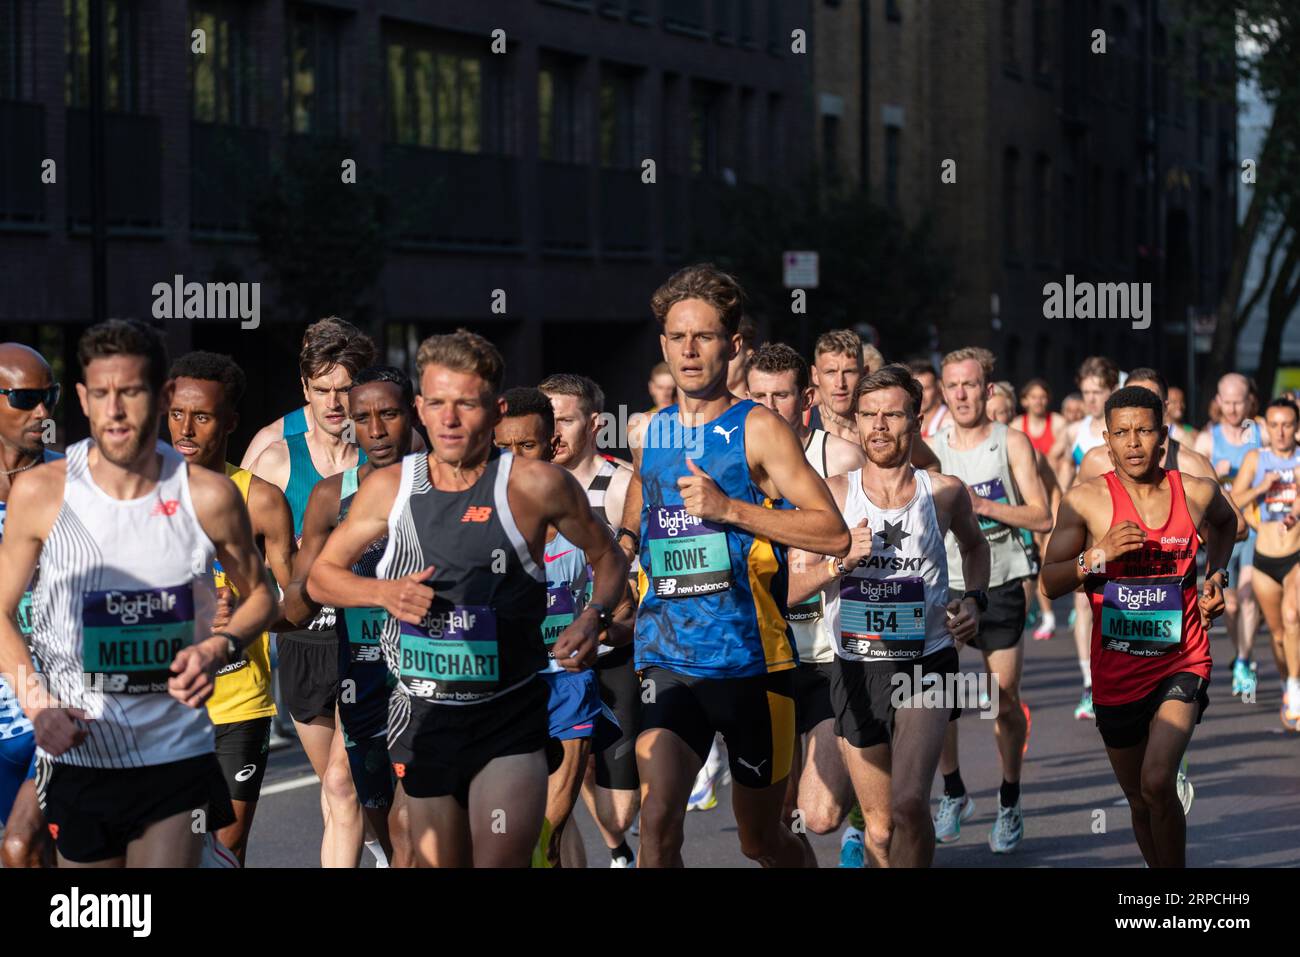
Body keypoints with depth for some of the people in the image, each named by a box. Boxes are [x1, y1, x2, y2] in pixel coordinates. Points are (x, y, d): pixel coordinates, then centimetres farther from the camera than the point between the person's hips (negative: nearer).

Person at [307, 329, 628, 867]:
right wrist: (384, 592, -7)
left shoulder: (537, 486, -7)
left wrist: (594, 617, -12)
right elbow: (321, 576, 12)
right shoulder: (389, 489, 1)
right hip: (424, 718, 3)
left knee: (501, 861, -19)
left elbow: (608, 558, 8)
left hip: (510, 720, -3)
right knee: (437, 862, 12)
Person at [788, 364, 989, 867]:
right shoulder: (834, 494, -1)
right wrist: (841, 561, -19)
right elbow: (790, 589, -3)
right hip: (856, 670, 1)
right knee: (880, 829, 10)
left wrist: (974, 599, 6)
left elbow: (974, 545, 24)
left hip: (926, 665, -1)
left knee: (909, 804, -24)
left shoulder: (943, 492, 0)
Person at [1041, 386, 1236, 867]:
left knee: (1157, 782, -22)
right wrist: (1098, 555, -23)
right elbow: (1050, 583, -7)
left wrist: (1217, 575, 8)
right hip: (1117, 673, 1)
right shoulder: (1087, 499, -7)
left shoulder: (1198, 493, -2)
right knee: (1140, 802, 14)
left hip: (1182, 662, -1)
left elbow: (1225, 522, 23)